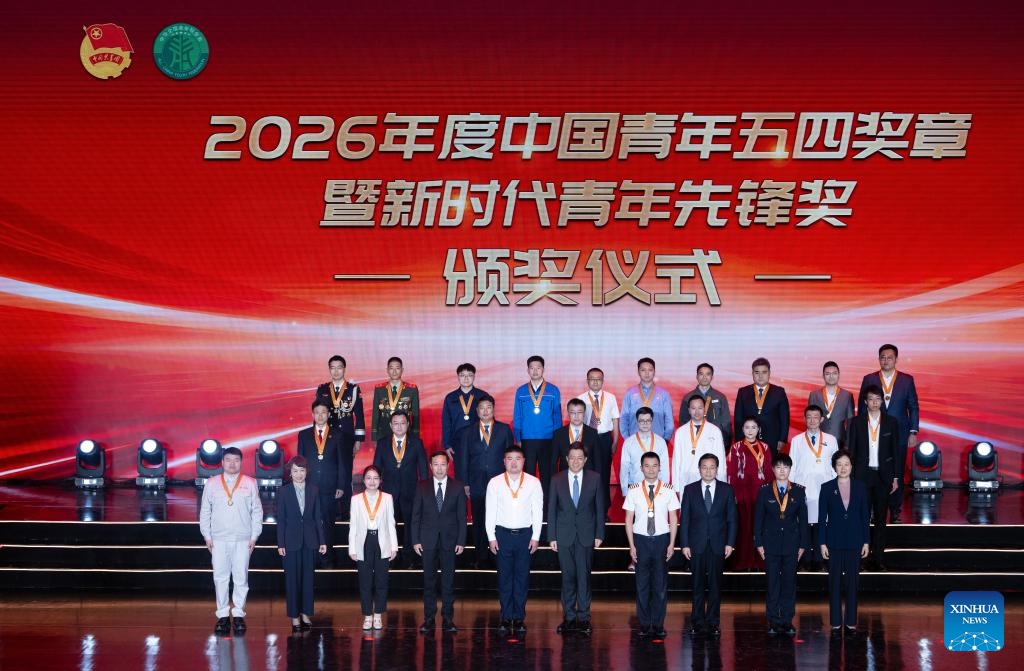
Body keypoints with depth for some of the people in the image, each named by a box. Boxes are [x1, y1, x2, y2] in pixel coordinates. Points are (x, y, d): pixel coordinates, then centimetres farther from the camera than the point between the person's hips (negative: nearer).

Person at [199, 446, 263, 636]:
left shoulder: (250, 483, 6)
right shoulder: (212, 484, 7)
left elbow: (257, 511, 7)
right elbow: (205, 511, 10)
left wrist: (254, 536, 2)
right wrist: (207, 536, 4)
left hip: (243, 540, 0)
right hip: (218, 539, 1)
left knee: (241, 578, -1)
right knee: (220, 578, 1)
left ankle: (238, 614, 7)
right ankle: (223, 615, 7)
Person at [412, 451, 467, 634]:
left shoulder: (458, 487, 2)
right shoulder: (422, 487, 4)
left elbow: (462, 516, 3)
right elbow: (416, 515, 5)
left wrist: (461, 541, -2)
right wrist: (416, 540, -2)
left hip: (449, 540, 0)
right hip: (428, 540, 0)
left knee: (448, 580, 2)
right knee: (429, 580, 4)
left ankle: (448, 618, 8)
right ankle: (429, 618, 10)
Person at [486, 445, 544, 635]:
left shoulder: (533, 483, 1)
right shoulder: (495, 483, 2)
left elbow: (538, 511, 2)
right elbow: (490, 511, 3)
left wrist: (535, 537, -2)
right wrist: (491, 537, -1)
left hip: (525, 534, 0)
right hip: (503, 533, 0)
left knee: (522, 577, 3)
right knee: (504, 577, 2)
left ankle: (519, 618, 9)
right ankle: (506, 618, 8)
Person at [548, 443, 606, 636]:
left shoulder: (594, 479, 2)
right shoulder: (557, 480, 3)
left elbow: (600, 508, 4)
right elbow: (551, 509, 5)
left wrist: (599, 534, 0)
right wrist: (552, 536, 0)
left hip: (586, 535, -1)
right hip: (564, 536, 1)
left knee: (584, 576, -1)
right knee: (568, 577, 5)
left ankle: (583, 617, 6)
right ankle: (569, 617, 12)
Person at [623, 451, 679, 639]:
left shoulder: (668, 490, 1)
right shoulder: (634, 491, 1)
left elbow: (674, 519, 4)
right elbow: (629, 519, 4)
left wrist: (672, 544, -2)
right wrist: (631, 545, -2)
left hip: (661, 539, 0)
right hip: (641, 539, 0)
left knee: (661, 584, 2)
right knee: (642, 584, 3)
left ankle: (658, 625, 9)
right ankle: (644, 625, 10)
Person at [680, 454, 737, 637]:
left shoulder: (726, 490, 5)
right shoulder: (690, 490, 4)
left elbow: (732, 519, 5)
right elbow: (684, 519, 4)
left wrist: (730, 543, -2)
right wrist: (685, 544, -3)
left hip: (718, 545, 0)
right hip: (697, 545, 0)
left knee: (715, 584, 3)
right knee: (698, 584, 4)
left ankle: (713, 622, 9)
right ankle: (698, 621, 10)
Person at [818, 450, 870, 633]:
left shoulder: (860, 488, 3)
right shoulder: (827, 488, 0)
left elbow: (865, 516, 6)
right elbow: (822, 517, 0)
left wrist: (866, 542, 2)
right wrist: (822, 543, -4)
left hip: (854, 542, 1)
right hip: (834, 541, -1)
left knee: (852, 582, 4)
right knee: (835, 582, 2)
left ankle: (851, 621, 10)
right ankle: (836, 621, 8)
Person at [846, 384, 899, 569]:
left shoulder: (891, 422, 3)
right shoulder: (857, 422, 1)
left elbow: (895, 451, 5)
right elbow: (851, 450, 3)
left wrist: (895, 478, 1)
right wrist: (851, 476, -2)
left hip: (883, 475, 1)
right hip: (862, 474, -1)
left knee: (881, 517, 4)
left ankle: (878, 556, 9)